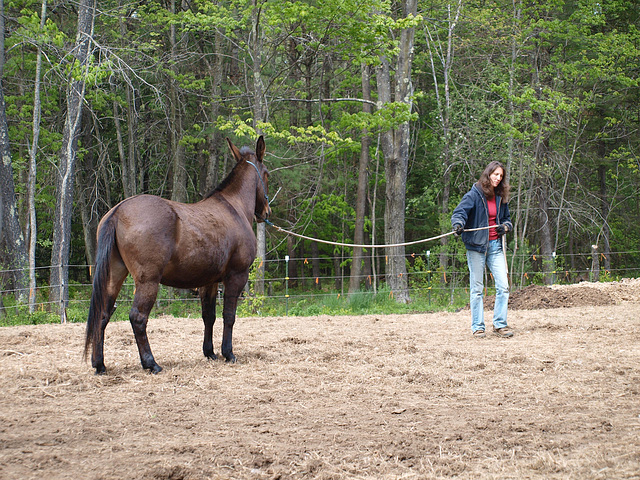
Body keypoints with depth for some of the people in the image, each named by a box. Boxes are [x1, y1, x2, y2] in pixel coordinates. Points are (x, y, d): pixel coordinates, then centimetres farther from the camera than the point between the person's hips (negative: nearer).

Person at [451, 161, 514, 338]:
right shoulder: (474, 195, -6)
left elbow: (506, 218, 23)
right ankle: (477, 327, 7)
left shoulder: (501, 197, 11)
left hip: (495, 246, 5)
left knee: (503, 286, -2)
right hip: (476, 245, -5)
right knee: (477, 288, 0)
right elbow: (459, 212, -15)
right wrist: (458, 224, -36)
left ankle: (500, 324, 8)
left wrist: (506, 226, 1)